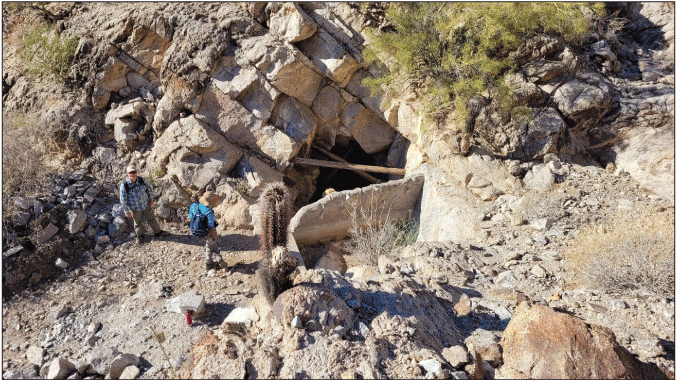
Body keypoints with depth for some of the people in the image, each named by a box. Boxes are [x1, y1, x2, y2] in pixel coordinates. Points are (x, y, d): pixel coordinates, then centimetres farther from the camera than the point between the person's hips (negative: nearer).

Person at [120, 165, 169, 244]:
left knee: (152, 219, 19)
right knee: (137, 222, 19)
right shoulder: (124, 185, -24)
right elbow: (123, 200, -15)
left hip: (146, 205, 3)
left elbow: (149, 189, 6)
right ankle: (139, 236, 44)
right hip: (134, 208, -2)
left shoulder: (142, 180, -15)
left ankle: (158, 232, 40)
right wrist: (126, 211, -11)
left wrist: (151, 199, 6)